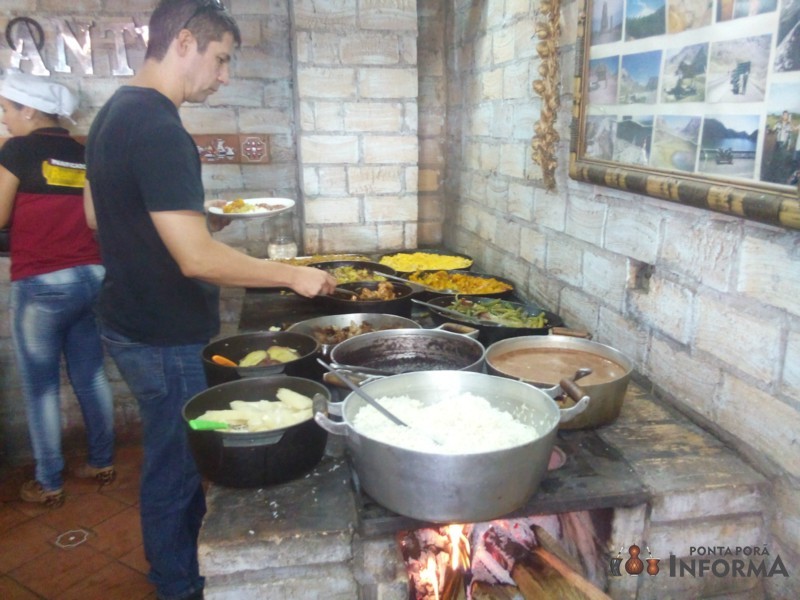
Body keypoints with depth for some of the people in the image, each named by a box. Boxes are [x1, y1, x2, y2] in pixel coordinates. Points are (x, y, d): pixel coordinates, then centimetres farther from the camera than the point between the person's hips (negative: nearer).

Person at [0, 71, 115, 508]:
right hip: (90, 277, 6)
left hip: (41, 284, -5)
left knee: (40, 386, 6)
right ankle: (102, 462, 25)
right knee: (90, 375, 14)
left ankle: (49, 484, 16)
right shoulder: (84, 154, 9)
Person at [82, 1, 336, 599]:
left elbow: (94, 212, 19)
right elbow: (198, 257, -29)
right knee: (176, 466, 8)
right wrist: (293, 274, -20)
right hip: (166, 340, -10)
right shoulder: (160, 130, -24)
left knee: (177, 456, 23)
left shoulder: (115, 113, 8)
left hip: (131, 319, 10)